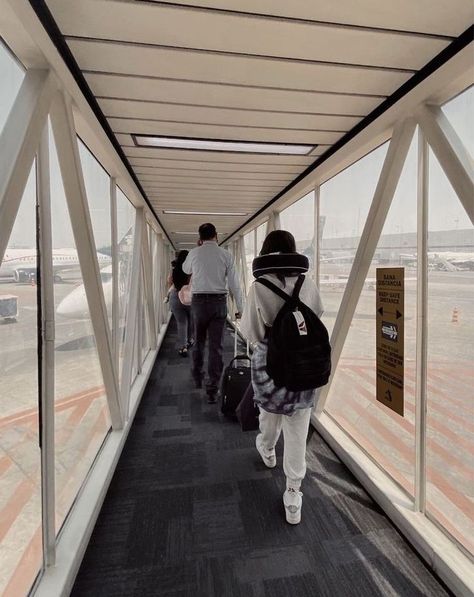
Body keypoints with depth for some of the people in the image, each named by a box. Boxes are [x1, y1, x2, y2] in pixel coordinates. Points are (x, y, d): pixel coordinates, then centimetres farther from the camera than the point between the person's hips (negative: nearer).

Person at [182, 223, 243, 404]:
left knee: (199, 341, 21)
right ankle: (212, 390, 4)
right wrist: (239, 307, 6)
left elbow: (185, 269, 22)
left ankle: (197, 377, 37)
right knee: (216, 346, 2)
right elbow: (234, 283, -3)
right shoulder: (225, 254, -2)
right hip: (219, 302, -1)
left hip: (199, 301, 1)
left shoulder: (194, 253, 0)